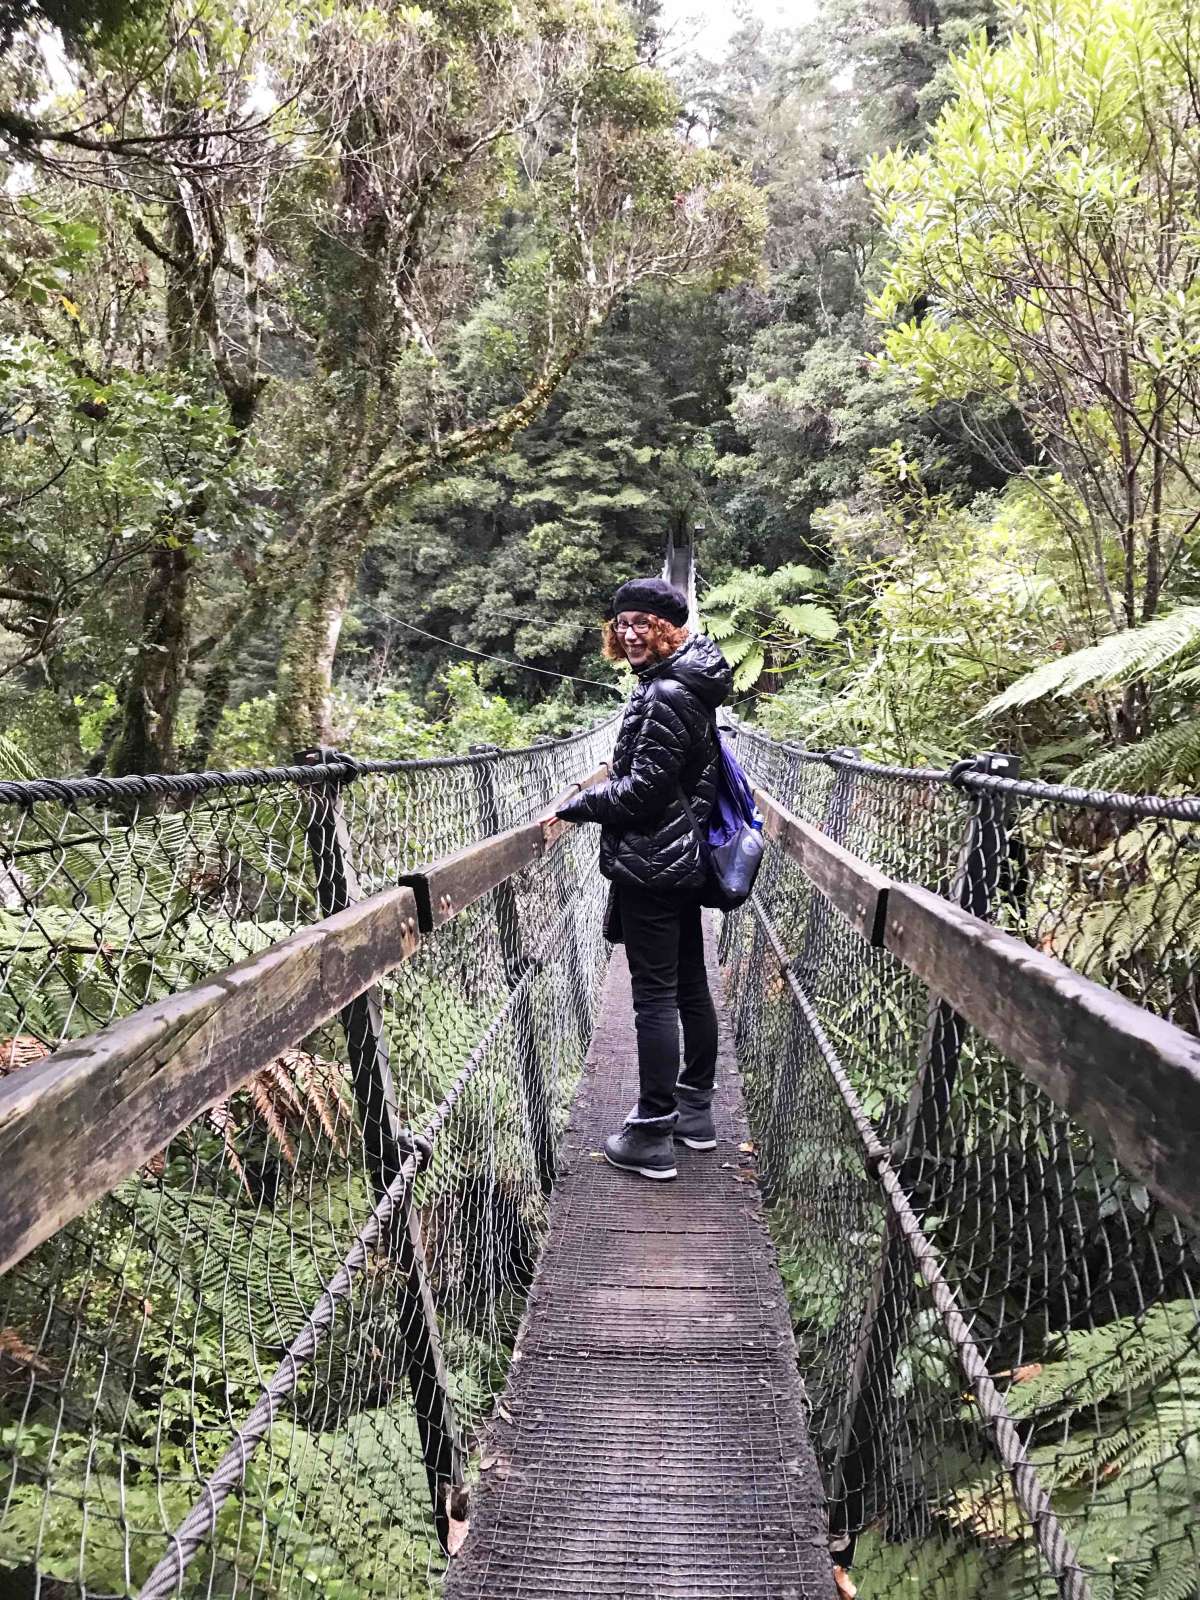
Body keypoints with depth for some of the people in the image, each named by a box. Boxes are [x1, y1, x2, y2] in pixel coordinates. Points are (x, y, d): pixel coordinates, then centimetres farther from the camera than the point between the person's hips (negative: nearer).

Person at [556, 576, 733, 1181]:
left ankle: (652, 1135, 5)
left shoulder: (664, 695, -18)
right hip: (685, 862, 10)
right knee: (690, 986, 16)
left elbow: (644, 790, -21)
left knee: (655, 996, -4)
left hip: (649, 867, -10)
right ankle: (695, 1109, 29)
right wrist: (613, 780, 12)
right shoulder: (688, 686, 12)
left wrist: (576, 804, -10)